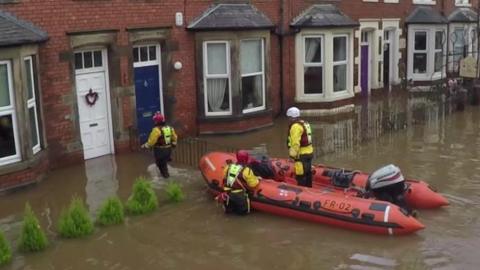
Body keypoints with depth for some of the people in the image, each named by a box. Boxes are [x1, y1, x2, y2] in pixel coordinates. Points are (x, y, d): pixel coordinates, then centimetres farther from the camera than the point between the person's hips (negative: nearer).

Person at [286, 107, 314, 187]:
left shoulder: (295, 126, -16)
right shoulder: (305, 123, 15)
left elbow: (295, 143, -22)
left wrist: (293, 154, -18)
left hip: (301, 154, -10)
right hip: (309, 152, 10)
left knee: (300, 175, -5)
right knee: (308, 173, 19)